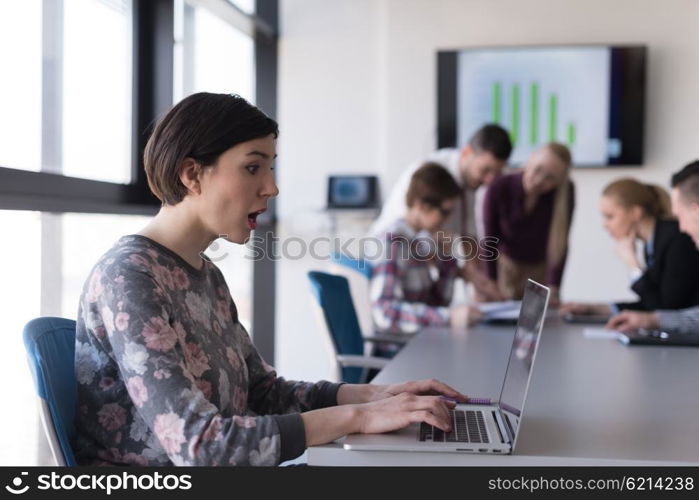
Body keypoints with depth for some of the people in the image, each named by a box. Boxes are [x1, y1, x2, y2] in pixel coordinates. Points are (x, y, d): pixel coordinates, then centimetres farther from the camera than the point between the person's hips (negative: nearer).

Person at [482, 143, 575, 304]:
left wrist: (553, 288, -20)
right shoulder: (499, 188, -27)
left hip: (542, 266, 1)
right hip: (506, 262, -1)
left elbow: (560, 242, -19)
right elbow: (490, 238, -15)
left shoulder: (565, 192, -26)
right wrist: (493, 284, -10)